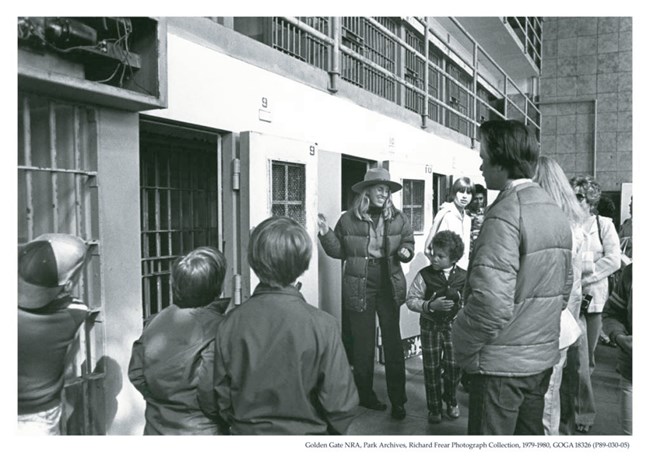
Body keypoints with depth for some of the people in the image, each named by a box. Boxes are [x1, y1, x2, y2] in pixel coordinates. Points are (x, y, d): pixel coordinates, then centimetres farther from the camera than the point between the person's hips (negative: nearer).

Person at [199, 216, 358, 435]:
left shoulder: (231, 322, -14)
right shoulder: (322, 325, -21)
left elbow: (211, 399, -6)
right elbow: (341, 404, -17)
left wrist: (242, 422, 11)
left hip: (245, 433, 2)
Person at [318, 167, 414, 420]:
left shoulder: (398, 219, 3)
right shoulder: (348, 220, -1)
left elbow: (408, 242, 13)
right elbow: (339, 251, 6)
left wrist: (405, 252, -8)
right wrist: (326, 234, -9)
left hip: (389, 287, 1)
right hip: (359, 288, -1)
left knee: (393, 342, 2)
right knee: (363, 344, 9)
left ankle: (398, 401, 12)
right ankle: (365, 395, 25)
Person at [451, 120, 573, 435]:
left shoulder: (505, 213, -21)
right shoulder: (556, 212, 8)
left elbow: (491, 302, -28)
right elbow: (564, 288, 16)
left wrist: (461, 341, -13)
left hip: (501, 362, -8)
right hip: (543, 356, 9)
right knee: (530, 434, 22)